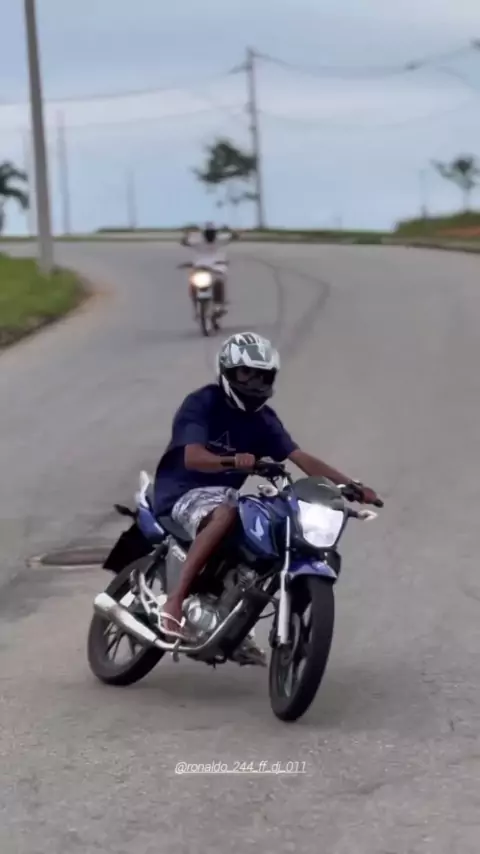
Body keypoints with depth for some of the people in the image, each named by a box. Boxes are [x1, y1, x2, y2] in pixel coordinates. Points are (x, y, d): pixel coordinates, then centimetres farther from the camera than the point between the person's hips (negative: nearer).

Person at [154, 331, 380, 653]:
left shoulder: (263, 419, 6)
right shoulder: (202, 403, -13)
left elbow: (301, 458, -2)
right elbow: (193, 457, -28)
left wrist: (351, 485, -14)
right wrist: (232, 461, -48)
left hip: (224, 494, 8)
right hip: (185, 493, -8)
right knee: (225, 515, -39)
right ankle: (174, 603, -39)